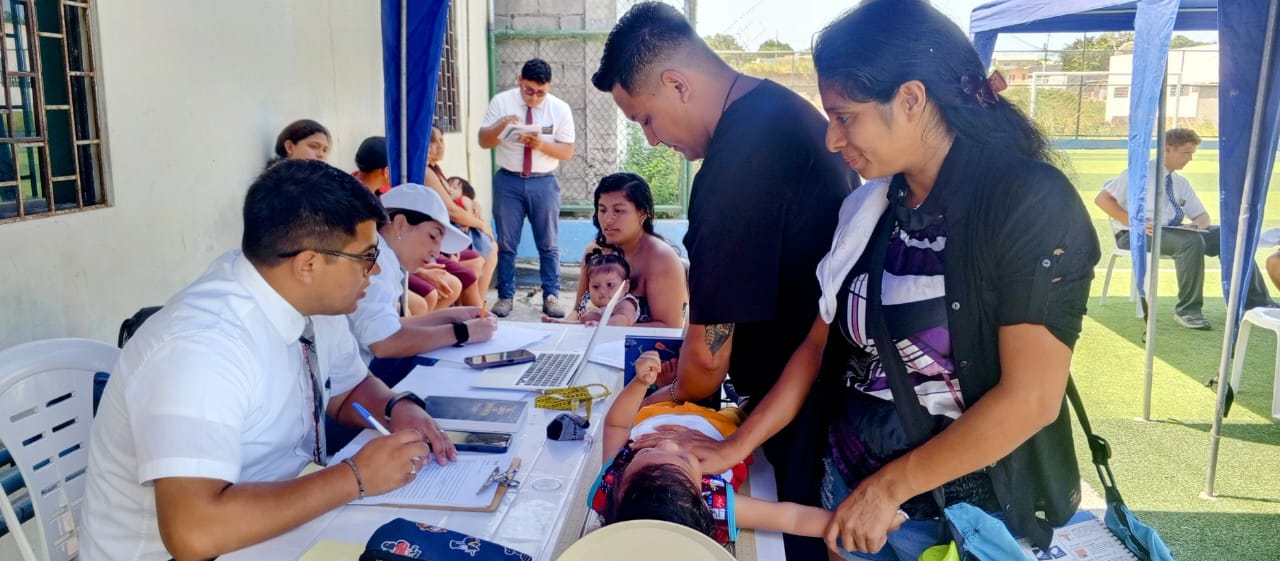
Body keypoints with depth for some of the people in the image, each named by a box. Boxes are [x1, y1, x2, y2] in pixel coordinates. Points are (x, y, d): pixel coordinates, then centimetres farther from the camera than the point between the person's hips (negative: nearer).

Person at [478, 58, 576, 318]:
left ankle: (551, 296, 13)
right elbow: (483, 141, -3)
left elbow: (567, 151, -3)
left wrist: (542, 144, -20)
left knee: (548, 243, 5)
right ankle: (505, 296, 15)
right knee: (506, 243, 5)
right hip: (508, 181, 0)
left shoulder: (560, 108, -2)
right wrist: (501, 125, -23)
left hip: (544, 183, 0)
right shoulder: (501, 102, -2)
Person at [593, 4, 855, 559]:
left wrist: (672, 397, 0)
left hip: (804, 407, -9)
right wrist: (684, 370, 12)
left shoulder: (736, 163, -29)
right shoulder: (782, 107, 2)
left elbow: (709, 351, -22)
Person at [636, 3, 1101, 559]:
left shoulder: (1028, 201, -17)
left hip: (972, 516, -5)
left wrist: (889, 487, -14)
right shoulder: (867, 207, 0)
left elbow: (1032, 397, -20)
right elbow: (821, 341, 6)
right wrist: (733, 448, 2)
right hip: (849, 488, 5)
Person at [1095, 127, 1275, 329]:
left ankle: (1257, 303, -2)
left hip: (1173, 231, 8)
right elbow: (1102, 199, -13)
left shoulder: (1181, 183, 18)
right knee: (1192, 242, -33)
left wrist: (1197, 224, -2)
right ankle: (1187, 310, -22)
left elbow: (1202, 215, 25)